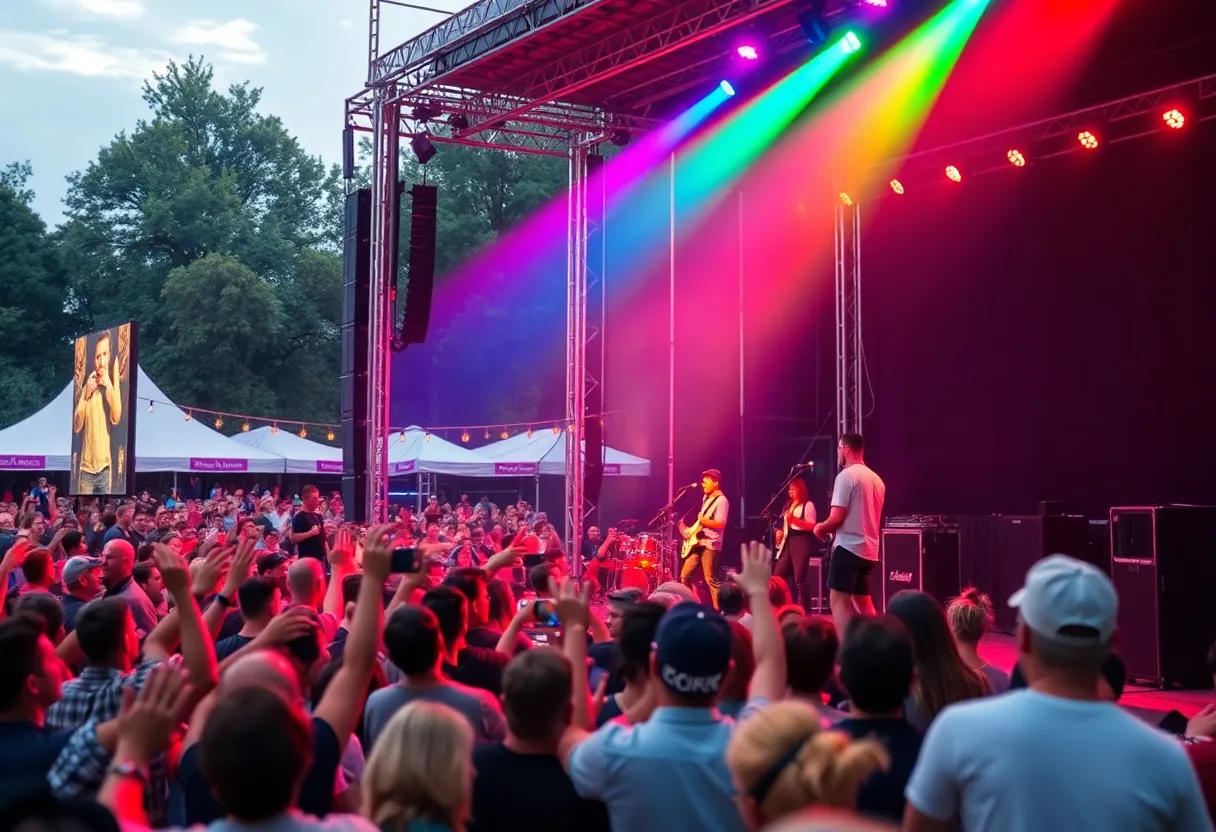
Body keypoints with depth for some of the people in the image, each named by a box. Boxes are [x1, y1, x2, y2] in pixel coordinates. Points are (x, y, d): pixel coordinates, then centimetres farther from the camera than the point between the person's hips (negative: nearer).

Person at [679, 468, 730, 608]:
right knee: (685, 575, 9)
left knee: (710, 579, -9)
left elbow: (720, 524, -22)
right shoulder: (706, 498, 17)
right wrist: (691, 529, 14)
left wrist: (702, 520, -22)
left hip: (710, 544, -9)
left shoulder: (721, 500, -12)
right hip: (697, 542, 9)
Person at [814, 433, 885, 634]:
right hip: (869, 550, 8)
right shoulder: (877, 480, 13)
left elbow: (837, 518, -17)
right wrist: (828, 528, 25)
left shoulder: (846, 476, -12)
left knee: (838, 601, -7)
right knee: (863, 601, 16)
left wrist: (820, 527, 3)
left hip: (849, 547, -8)